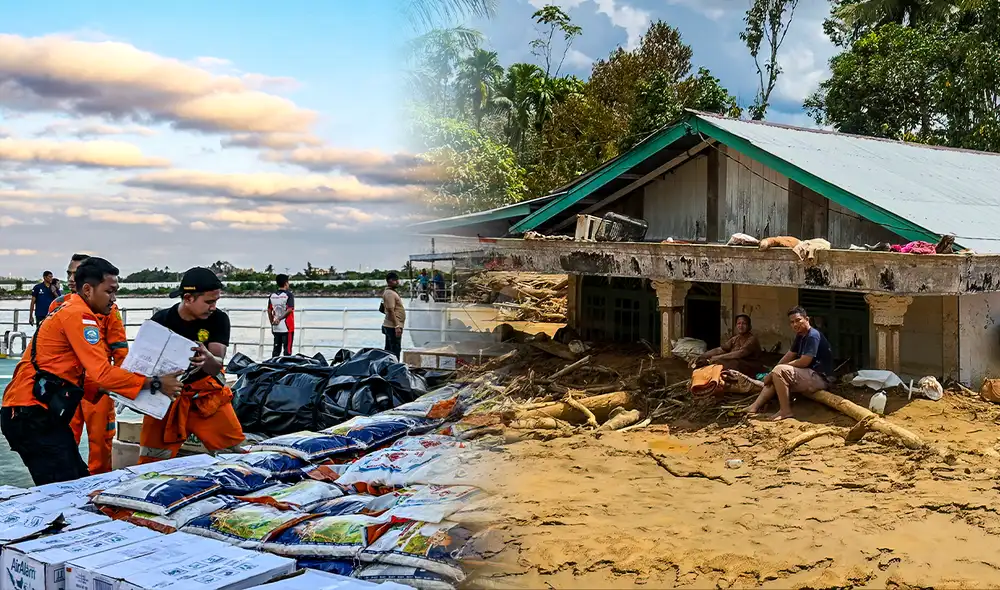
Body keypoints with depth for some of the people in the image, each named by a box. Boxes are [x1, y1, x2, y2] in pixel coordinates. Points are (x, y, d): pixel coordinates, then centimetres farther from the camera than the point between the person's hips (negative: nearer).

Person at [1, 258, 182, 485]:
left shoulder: (69, 311, 16)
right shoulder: (79, 315, -14)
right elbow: (102, 372, -22)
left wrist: (107, 388, 6)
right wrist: (155, 383, -16)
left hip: (36, 413, 10)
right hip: (31, 416, -10)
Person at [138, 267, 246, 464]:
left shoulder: (218, 319, -8)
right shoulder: (161, 321, -8)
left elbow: (216, 366, -17)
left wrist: (207, 358, -40)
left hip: (206, 393, 0)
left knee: (237, 451, -8)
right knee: (152, 462, 1)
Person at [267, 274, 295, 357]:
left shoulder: (272, 296, 8)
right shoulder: (289, 295, -8)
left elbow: (269, 311, 11)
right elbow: (289, 310, -19)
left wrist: (272, 324, 18)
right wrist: (280, 319, -12)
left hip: (276, 328, 5)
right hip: (287, 327, -5)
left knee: (276, 349, 11)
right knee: (287, 349, -2)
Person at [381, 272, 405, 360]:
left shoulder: (391, 292, 18)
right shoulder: (390, 293, -15)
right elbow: (391, 310, -21)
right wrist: (397, 326, -24)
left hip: (390, 326, 11)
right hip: (393, 327, -11)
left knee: (389, 351, 13)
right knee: (395, 352, -11)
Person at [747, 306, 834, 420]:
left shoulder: (813, 336, -17)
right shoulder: (800, 336, 13)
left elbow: (803, 362, -22)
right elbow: (788, 356, 13)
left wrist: (777, 369, -11)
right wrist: (771, 374, 1)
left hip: (819, 378, -11)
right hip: (809, 374, 11)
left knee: (779, 371, -23)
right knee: (773, 377, 13)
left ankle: (785, 411, -20)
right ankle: (754, 407, -1)